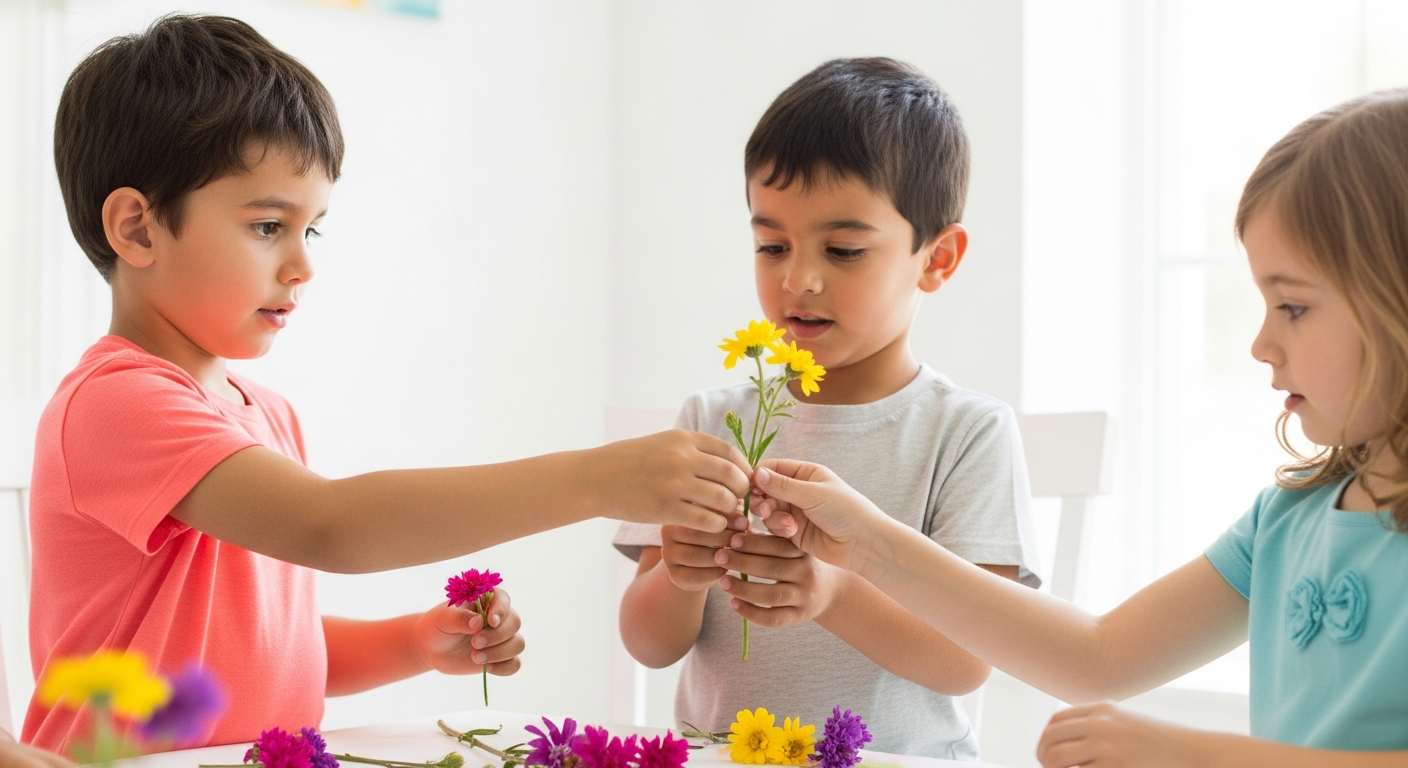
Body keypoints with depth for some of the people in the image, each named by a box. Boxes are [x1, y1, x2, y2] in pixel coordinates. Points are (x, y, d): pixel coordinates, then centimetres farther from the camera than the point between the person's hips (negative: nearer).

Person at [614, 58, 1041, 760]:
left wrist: (833, 591, -24)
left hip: (898, 757, -2)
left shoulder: (968, 432, 0)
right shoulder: (711, 422, 8)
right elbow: (648, 645, 5)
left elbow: (966, 662, -9)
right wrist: (679, 578, -15)